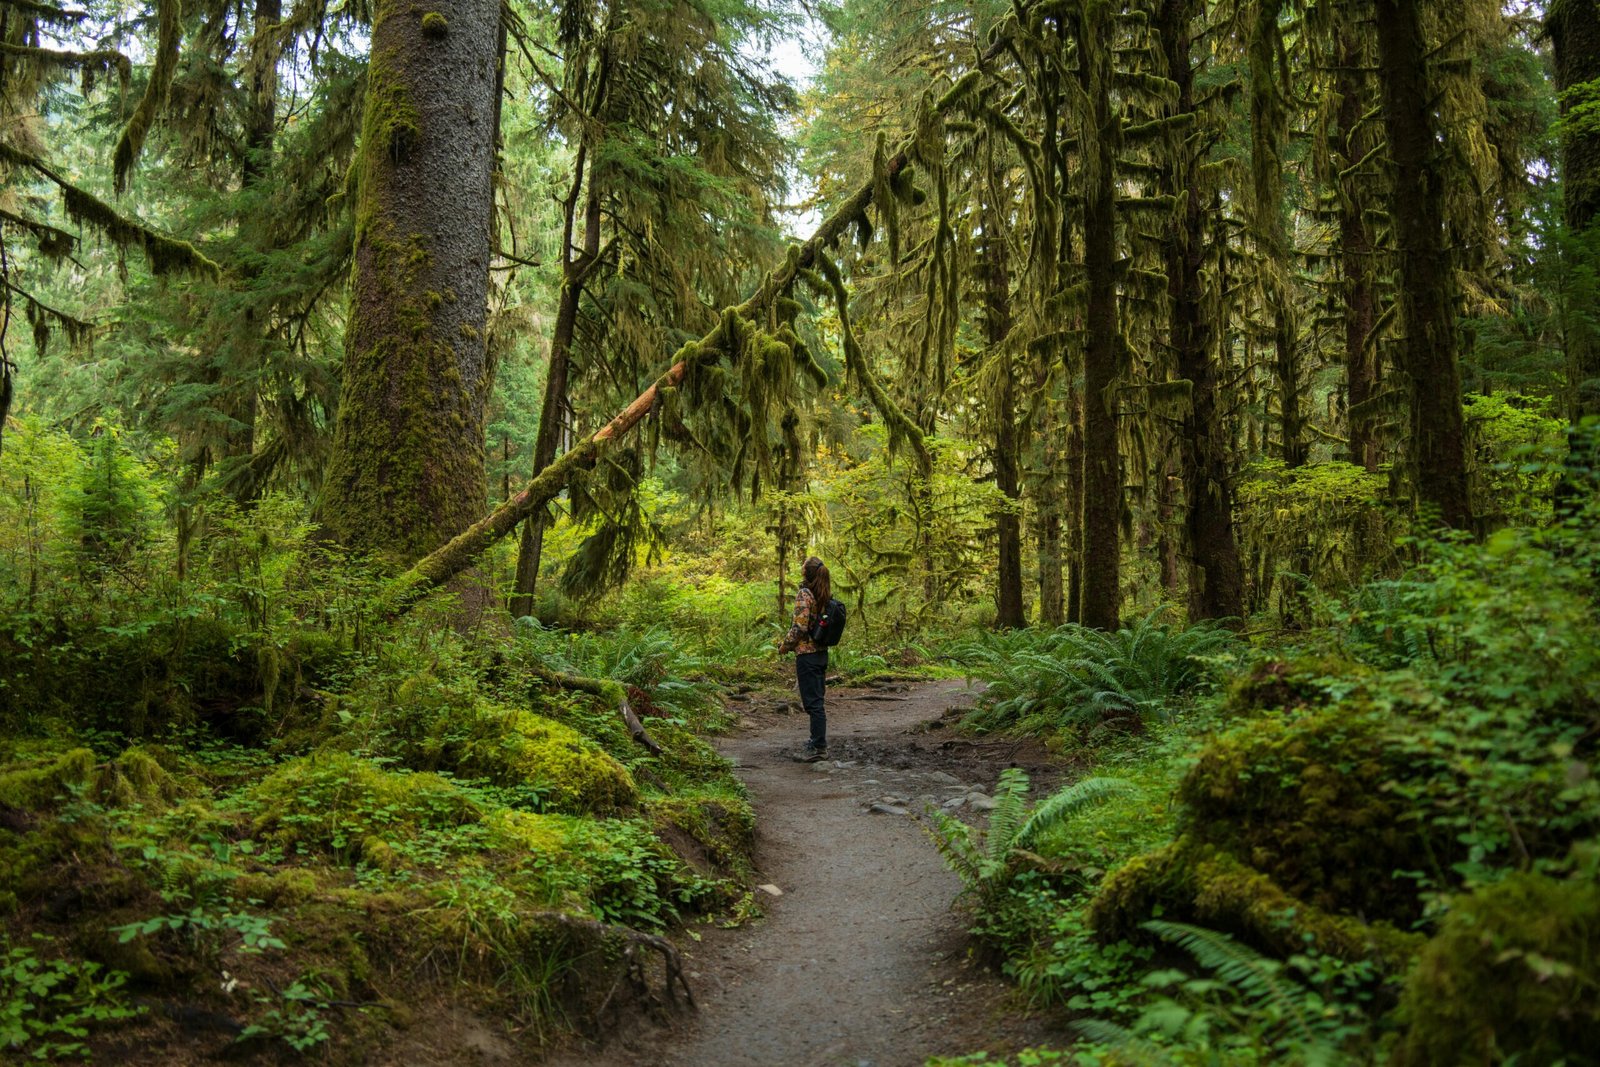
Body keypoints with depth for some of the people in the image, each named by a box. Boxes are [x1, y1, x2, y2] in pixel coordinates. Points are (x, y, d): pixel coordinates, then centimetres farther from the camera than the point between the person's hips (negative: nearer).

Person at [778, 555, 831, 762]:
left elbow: (800, 627, -20)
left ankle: (819, 748, 0)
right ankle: (818, 740, 25)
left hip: (807, 653, -8)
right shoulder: (826, 594, 8)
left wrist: (784, 646, -6)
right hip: (822, 652, 8)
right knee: (817, 700, 17)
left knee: (813, 702, -3)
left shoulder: (804, 594, -15)